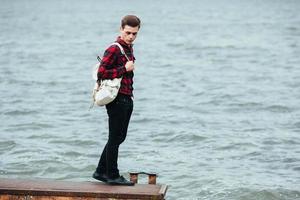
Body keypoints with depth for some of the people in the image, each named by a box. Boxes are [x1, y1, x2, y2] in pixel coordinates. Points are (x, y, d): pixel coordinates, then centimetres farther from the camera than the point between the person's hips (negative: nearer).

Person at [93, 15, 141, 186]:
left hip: (127, 99, 10)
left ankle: (101, 172, 24)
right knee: (115, 138, -1)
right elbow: (101, 73, -21)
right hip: (117, 99, -10)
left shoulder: (129, 48, 14)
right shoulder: (114, 49, -15)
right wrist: (125, 69, -20)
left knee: (119, 138, 15)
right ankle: (113, 176, 8)